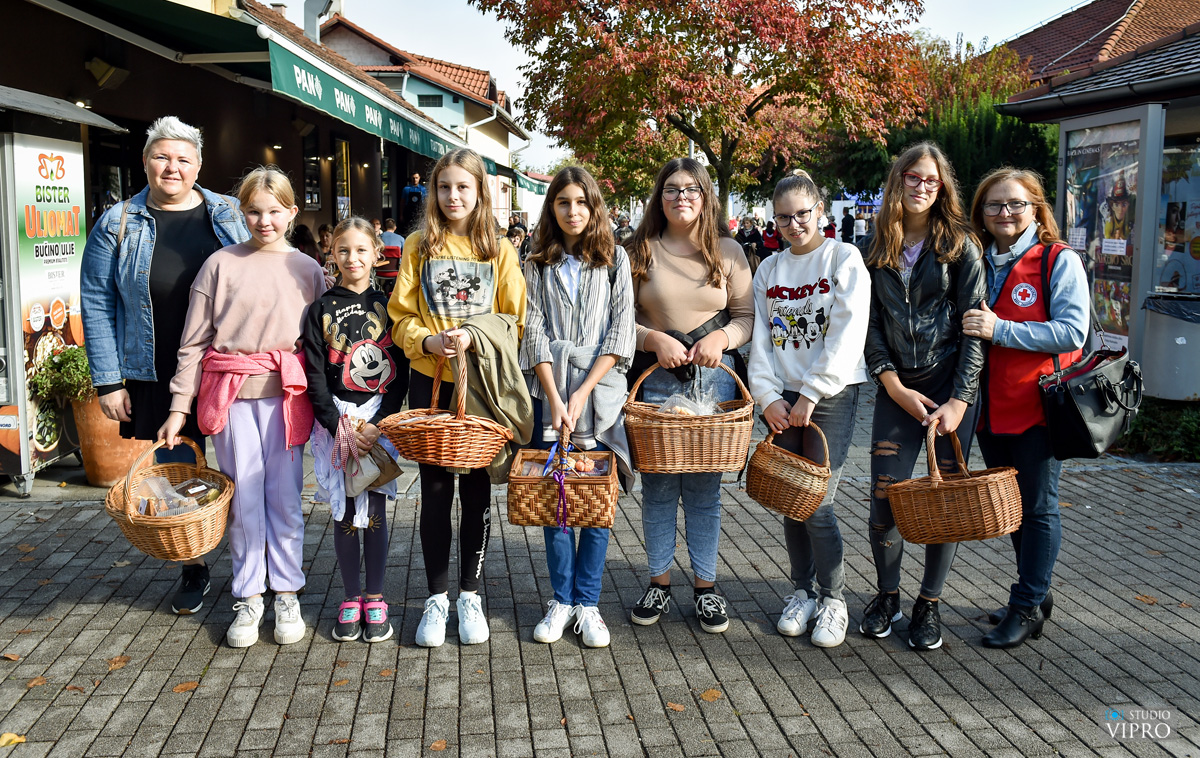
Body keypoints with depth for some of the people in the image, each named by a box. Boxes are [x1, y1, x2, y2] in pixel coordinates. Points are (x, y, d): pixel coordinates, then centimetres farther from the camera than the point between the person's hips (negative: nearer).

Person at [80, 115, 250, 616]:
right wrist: (108, 382, -5)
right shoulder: (117, 227, 2)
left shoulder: (230, 216, 4)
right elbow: (97, 307, 1)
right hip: (159, 381, 0)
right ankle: (193, 570, 25)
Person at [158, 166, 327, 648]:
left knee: (284, 495, 4)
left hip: (284, 392, 0)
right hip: (230, 392, 0)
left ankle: (287, 595, 16)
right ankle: (248, 597, 17)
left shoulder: (307, 270, 6)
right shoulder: (221, 264, 3)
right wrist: (179, 406, 1)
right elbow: (194, 341, 4)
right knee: (243, 496, 5)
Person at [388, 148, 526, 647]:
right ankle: (437, 597, 17)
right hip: (429, 381, 1)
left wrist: (474, 339, -14)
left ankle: (470, 595, 20)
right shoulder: (419, 246, 6)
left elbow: (515, 320, 3)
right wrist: (428, 341, -15)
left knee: (476, 491, 6)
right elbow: (401, 316, 4)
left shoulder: (500, 250, 5)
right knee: (435, 490, 4)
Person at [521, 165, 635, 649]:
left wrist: (582, 393, -10)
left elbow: (620, 333, -2)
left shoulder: (615, 259, 5)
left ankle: (588, 603, 11)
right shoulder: (537, 265, 8)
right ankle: (561, 601, 15)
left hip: (600, 392, -1)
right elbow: (535, 334, 0)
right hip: (549, 394, 1)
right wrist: (556, 399, -10)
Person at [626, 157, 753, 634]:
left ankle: (706, 585, 17)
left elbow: (747, 315, 8)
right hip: (655, 380, 0)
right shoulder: (640, 252, 5)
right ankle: (659, 582, 19)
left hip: (714, 379, 0)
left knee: (705, 487, 5)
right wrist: (655, 339, -14)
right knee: (657, 484, 5)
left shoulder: (728, 252, 8)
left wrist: (723, 336, -12)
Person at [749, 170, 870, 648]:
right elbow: (759, 338, 8)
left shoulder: (844, 259, -2)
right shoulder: (768, 270, 12)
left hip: (832, 395, -4)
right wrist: (768, 397, -4)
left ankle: (834, 599, 10)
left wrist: (810, 395, -13)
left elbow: (847, 336, -10)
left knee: (817, 503, -8)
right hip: (784, 401, 4)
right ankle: (803, 590, 24)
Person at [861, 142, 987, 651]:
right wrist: (895, 386, -5)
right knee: (884, 499, -1)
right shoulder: (876, 248, 7)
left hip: (951, 383, -2)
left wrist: (960, 401, -11)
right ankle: (887, 596, 20)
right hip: (897, 387, 2)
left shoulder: (960, 246, 0)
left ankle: (929, 604, 19)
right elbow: (870, 323, 5)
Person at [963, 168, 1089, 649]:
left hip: (1039, 407, -6)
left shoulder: (1060, 261, -8)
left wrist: (999, 330, -22)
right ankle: (1037, 594, 32)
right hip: (992, 407, 7)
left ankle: (1026, 608, 14)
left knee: (1038, 507, 3)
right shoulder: (979, 264, 10)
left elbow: (1072, 333, -18)